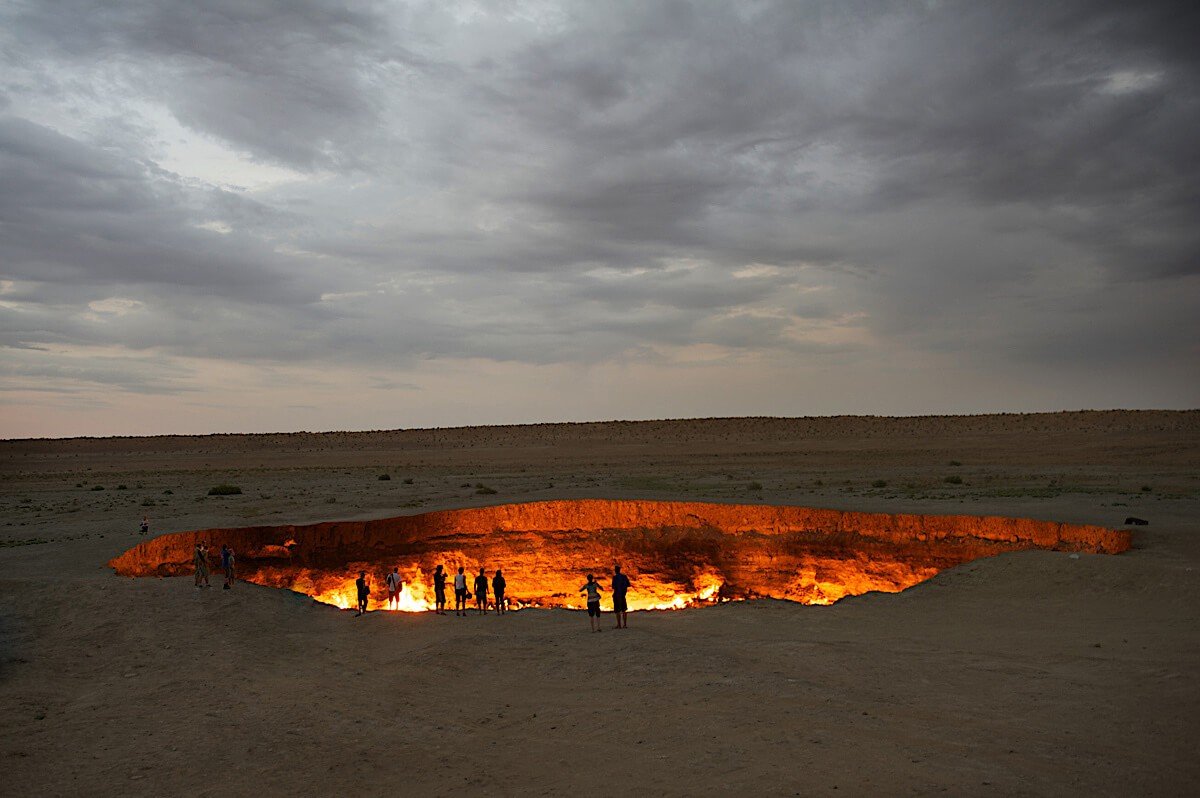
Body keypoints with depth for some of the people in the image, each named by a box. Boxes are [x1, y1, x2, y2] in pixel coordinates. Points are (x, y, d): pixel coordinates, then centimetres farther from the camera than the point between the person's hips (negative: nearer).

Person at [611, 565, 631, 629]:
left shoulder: (615, 577, -14)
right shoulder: (624, 576, 4)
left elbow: (614, 587, -20)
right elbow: (628, 585, 7)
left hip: (617, 595, -6)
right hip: (623, 595, 6)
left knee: (617, 610, 1)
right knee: (623, 610, 15)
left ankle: (619, 625, 0)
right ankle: (625, 624, 17)